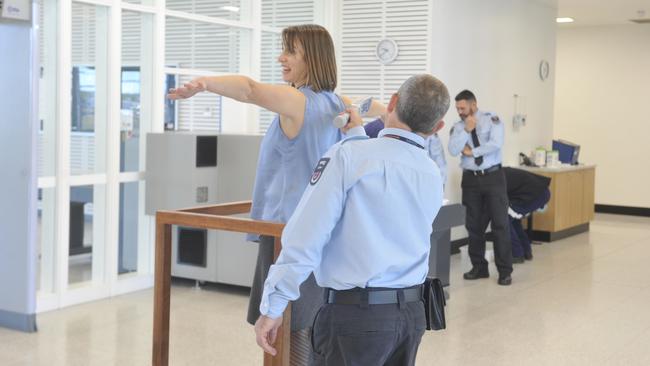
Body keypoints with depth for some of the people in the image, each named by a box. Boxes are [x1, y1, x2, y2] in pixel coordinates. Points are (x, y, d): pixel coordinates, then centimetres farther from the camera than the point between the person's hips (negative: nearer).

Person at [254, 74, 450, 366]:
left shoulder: (349, 156, -11)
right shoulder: (433, 177, 8)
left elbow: (306, 236, -16)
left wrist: (273, 307, -11)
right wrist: (360, 134, 34)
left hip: (356, 311, -6)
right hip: (411, 312, 6)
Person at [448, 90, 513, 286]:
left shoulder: (492, 120, -3)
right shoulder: (458, 127, 6)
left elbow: (496, 144, -18)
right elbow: (453, 151, -9)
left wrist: (472, 152, -10)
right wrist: (467, 130, -13)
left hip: (493, 177, -3)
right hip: (471, 179, 3)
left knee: (500, 223, -3)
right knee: (474, 225, 7)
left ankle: (505, 271, 3)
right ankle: (479, 267, 19)